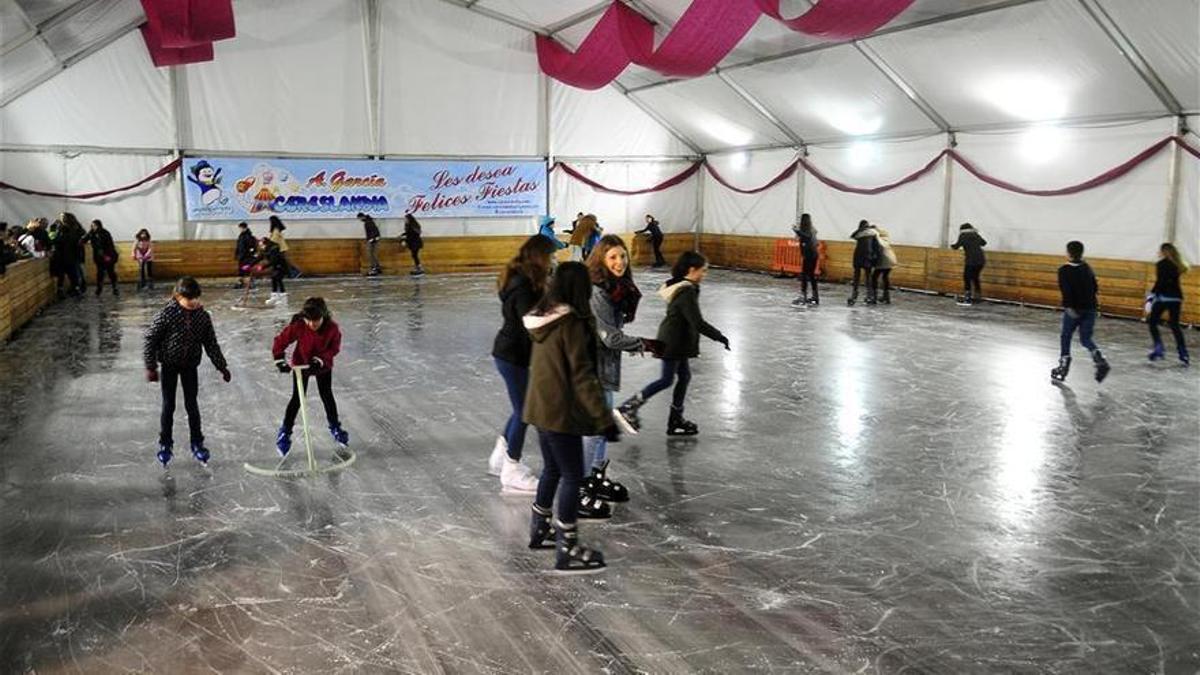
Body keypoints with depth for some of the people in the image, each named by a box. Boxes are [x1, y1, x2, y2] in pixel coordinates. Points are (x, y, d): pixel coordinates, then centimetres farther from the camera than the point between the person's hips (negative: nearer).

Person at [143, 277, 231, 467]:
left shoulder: (203, 316, -7)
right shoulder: (168, 314, -17)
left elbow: (211, 344, 1)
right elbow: (150, 339, -12)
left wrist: (222, 367, 2)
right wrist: (151, 367, -14)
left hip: (190, 365, 2)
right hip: (169, 365, -2)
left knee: (192, 405, 8)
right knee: (168, 406, 5)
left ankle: (197, 444, 20)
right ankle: (165, 444, 20)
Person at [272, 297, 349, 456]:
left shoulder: (332, 328, -26)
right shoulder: (298, 326, -28)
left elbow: (334, 348, -15)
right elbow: (280, 341, -18)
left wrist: (320, 360, -27)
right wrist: (280, 361, -24)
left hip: (323, 366, 1)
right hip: (300, 364, -1)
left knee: (327, 396, 11)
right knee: (297, 399, 2)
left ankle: (335, 427, 30)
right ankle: (285, 433, 15)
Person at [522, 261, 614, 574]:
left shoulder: (543, 317, 5)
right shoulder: (572, 322, -19)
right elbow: (582, 375, -22)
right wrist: (604, 418, -20)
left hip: (541, 407, 8)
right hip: (561, 412, -8)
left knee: (552, 469, 23)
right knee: (573, 476, 1)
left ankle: (540, 528, 37)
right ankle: (567, 550, 6)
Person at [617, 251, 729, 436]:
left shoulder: (680, 286, 7)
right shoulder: (687, 292, -23)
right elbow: (698, 322, -26)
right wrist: (720, 337, -19)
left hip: (677, 341, 10)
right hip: (674, 342, -10)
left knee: (684, 376, 14)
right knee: (667, 379, -1)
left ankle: (676, 420, 20)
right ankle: (628, 407, 3)